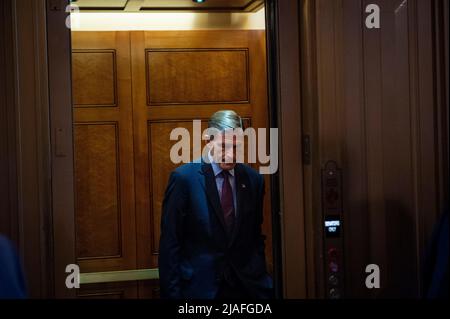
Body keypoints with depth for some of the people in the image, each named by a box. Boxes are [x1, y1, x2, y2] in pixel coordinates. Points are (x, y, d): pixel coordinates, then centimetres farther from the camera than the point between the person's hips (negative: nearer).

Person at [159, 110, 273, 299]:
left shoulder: (253, 179, 3)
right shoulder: (184, 178, -9)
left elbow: (256, 237, 11)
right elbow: (170, 242, -7)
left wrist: (261, 279, 6)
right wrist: (171, 292, -9)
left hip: (246, 284, 3)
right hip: (200, 286, -3)